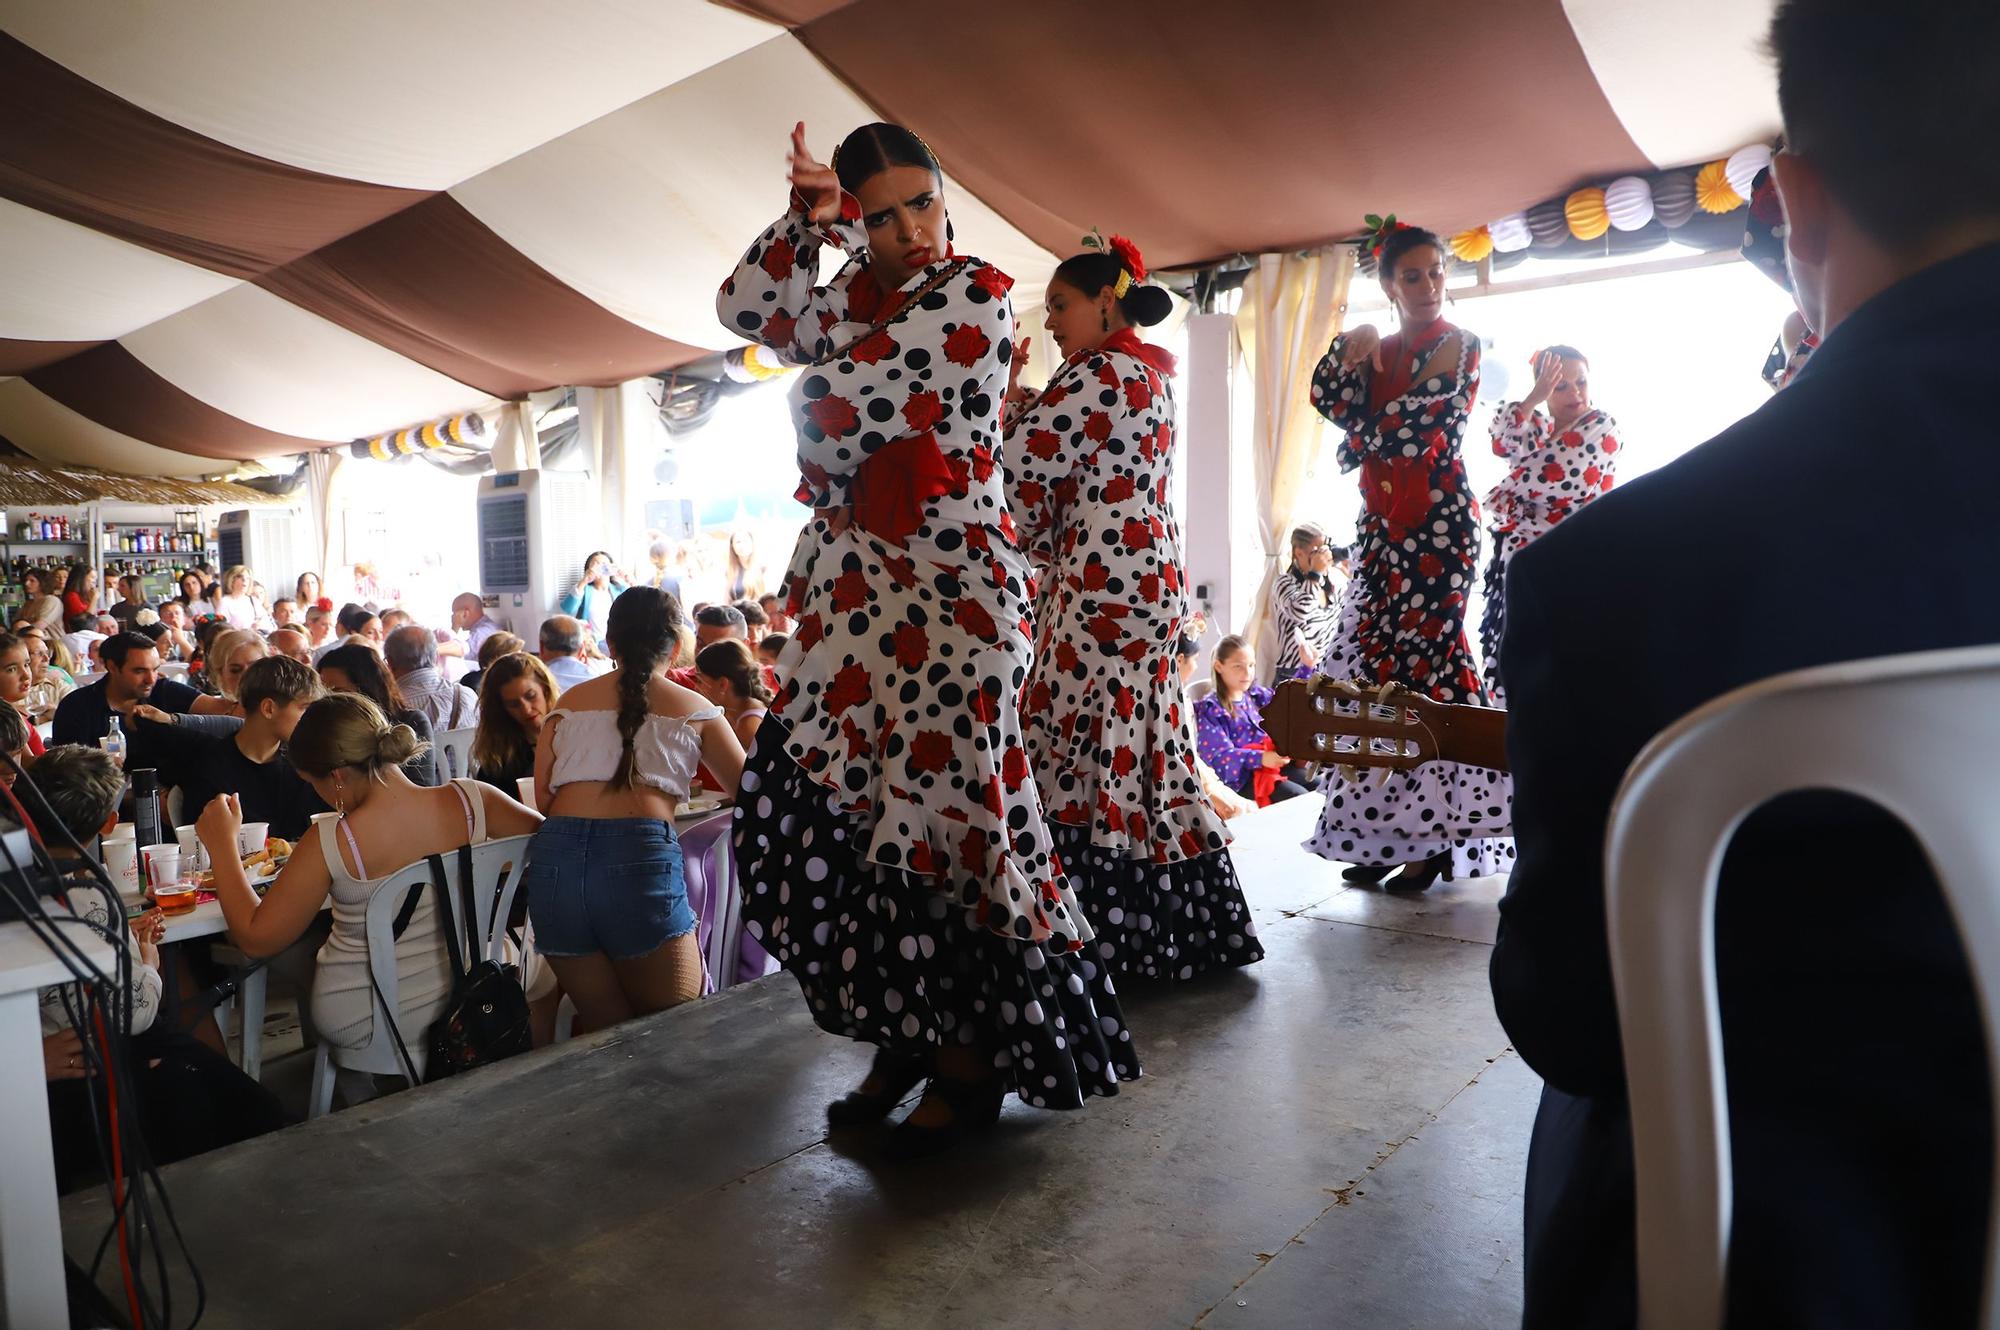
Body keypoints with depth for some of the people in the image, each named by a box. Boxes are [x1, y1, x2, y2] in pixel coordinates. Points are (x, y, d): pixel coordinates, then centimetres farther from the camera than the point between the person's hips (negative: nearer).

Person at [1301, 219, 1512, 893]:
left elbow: (1412, 427, -12)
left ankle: (1437, 835, -2)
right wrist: (1351, 348, -12)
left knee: (1425, 658, -9)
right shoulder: (1381, 350, 17)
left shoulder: (1456, 344, -1)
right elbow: (1330, 400, 1)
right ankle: (1388, 833, 10)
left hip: (1438, 521, -6)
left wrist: (1358, 440, 2)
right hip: (1382, 527, 6)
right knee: (1376, 665, 3)